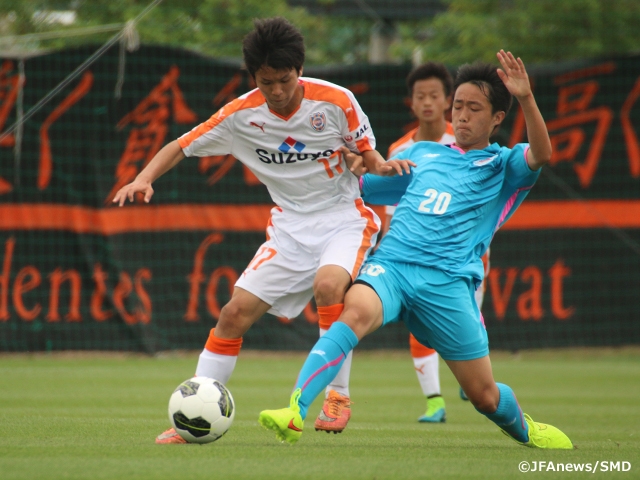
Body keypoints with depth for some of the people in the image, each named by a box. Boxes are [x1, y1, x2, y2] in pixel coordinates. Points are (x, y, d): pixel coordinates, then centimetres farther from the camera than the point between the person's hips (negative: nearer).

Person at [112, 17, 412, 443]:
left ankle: (338, 397, -17)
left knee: (328, 284, -34)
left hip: (343, 217, -3)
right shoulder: (242, 114, -8)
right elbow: (181, 147, -1)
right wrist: (144, 179, -18)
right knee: (237, 311, -8)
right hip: (291, 226, 3)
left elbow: (366, 152, -1)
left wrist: (382, 166, -24)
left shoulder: (336, 101, -14)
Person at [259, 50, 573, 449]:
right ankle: (295, 412, -49)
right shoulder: (422, 154, 25)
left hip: (448, 280, -1)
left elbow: (540, 154, -10)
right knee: (357, 309, -35)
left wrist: (526, 98, -22)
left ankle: (523, 429, 40)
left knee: (484, 395, 3)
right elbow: (360, 185, 36)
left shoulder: (502, 166, 14)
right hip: (391, 264, 2)